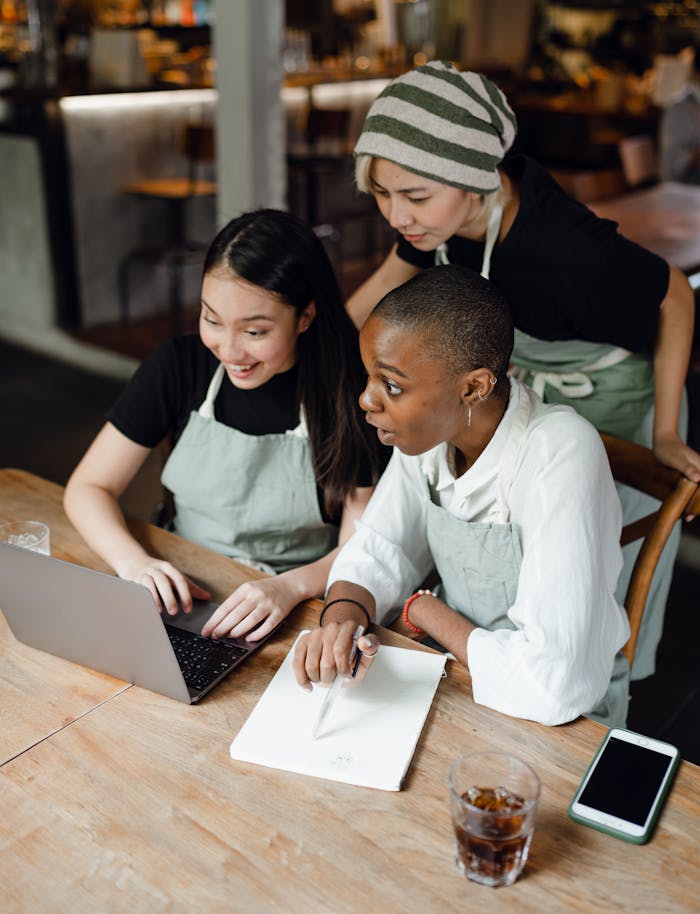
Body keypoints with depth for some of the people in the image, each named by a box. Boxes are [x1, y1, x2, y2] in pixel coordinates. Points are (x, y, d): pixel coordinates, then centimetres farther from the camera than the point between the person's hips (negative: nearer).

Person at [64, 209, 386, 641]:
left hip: (300, 611, -2)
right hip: (185, 594, 3)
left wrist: (290, 587, -27)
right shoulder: (180, 363, -3)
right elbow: (88, 487, 2)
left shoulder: (350, 391, -10)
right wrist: (134, 562, -16)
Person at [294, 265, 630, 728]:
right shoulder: (428, 428, -9)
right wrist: (341, 618, -22)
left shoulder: (560, 458, -29)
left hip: (563, 721, -6)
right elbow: (374, 555, 0)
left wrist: (423, 609, -17)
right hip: (453, 671, 6)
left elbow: (553, 685, -33)